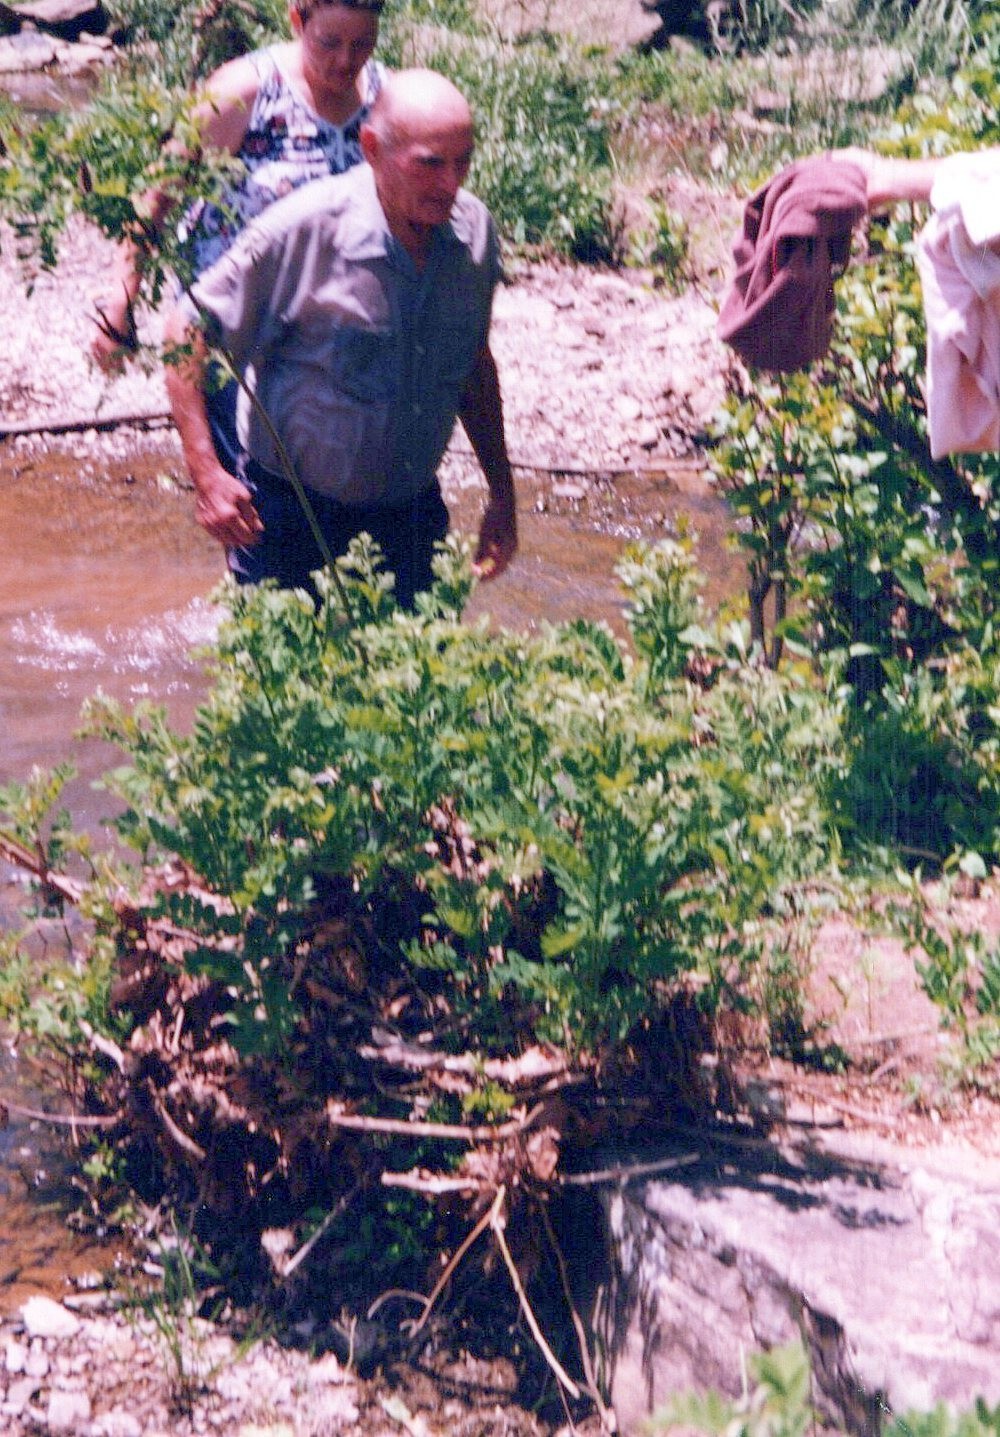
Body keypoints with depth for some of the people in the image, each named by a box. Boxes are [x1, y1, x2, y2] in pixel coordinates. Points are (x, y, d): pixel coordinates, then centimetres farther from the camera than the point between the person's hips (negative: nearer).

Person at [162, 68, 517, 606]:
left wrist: (501, 491, 13)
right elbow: (188, 334, -10)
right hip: (291, 514, -4)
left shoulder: (475, 232, -4)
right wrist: (206, 473, -17)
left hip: (412, 513, 4)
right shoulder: (301, 230, -19)